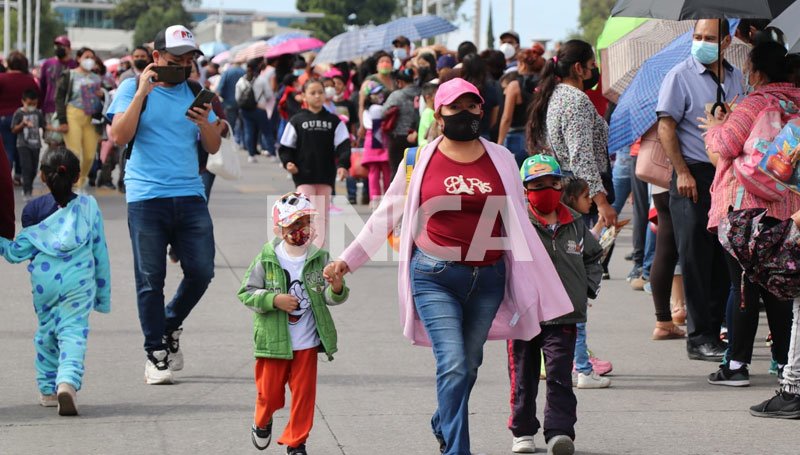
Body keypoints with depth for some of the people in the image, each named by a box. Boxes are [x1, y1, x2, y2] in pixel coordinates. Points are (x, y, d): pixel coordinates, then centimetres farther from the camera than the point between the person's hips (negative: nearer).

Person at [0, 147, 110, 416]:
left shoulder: (34, 209, 2)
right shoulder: (88, 206, 6)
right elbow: (100, 252, 9)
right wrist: (104, 293, 16)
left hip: (43, 281, 1)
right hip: (78, 281, -1)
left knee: (46, 332, 18)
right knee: (73, 332, -7)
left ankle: (48, 389, 26)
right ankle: (68, 381, -32)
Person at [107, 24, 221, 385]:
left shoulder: (193, 93, 14)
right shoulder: (133, 88, 3)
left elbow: (213, 147, 14)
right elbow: (120, 135, -10)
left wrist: (205, 123, -7)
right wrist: (142, 93, -13)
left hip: (190, 196, 4)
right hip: (146, 197, -4)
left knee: (201, 271, -1)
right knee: (151, 278, -2)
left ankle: (170, 327, 25)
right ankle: (155, 354, 6)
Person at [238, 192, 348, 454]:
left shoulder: (319, 258, -6)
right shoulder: (266, 260, -10)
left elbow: (329, 297, -5)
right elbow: (246, 293, -7)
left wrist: (336, 289, -29)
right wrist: (275, 300, -21)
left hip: (307, 343, 1)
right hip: (274, 342, -1)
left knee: (304, 393, 3)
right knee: (270, 392, 10)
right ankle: (262, 423, 42)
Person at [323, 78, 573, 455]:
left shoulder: (500, 159, 7)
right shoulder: (421, 160, 1)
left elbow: (518, 223, 15)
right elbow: (385, 216, 9)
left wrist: (542, 278, 15)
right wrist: (347, 261, 7)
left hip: (488, 278, 3)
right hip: (435, 276, -3)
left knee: (468, 365, 13)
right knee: (454, 364, -15)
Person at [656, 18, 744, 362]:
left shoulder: (735, 77, 12)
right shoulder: (680, 76, -5)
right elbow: (666, 127, -9)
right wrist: (682, 172, -15)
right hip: (694, 178, -5)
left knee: (723, 258, 7)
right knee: (696, 259, -4)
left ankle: (714, 330, 15)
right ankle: (699, 338, -1)